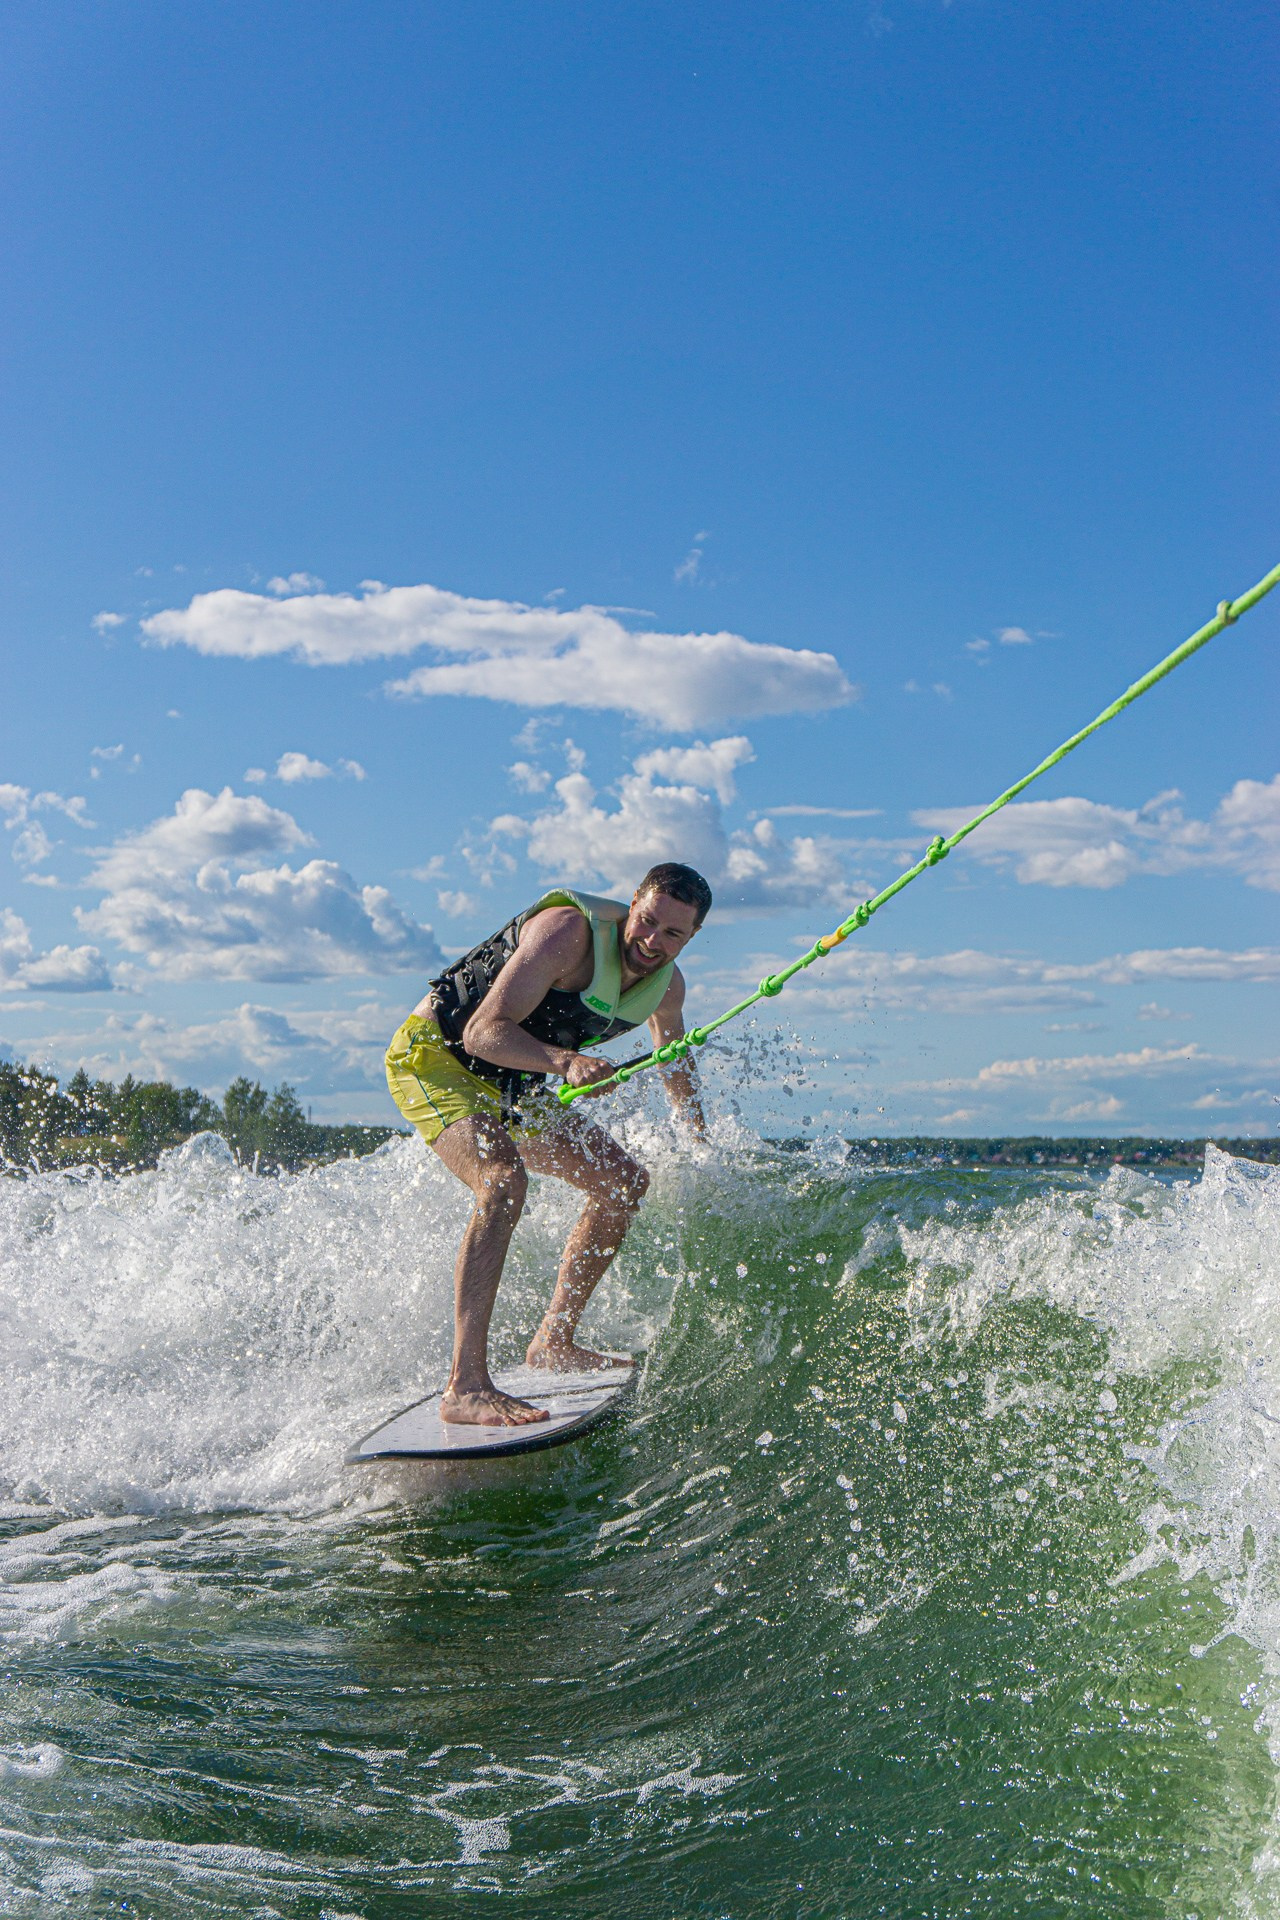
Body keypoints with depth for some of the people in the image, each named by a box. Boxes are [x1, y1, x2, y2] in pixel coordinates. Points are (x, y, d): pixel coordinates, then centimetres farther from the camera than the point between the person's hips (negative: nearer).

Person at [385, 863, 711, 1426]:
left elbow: (674, 1061, 21)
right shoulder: (570, 932, -28)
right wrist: (566, 1061, -50)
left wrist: (702, 1142, 32)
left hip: (510, 1085, 9)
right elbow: (484, 1032, -34)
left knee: (624, 1181, 9)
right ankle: (465, 1385, -36)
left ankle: (553, 1342, 20)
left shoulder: (666, 985, -2)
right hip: (433, 1054, -9)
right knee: (504, 1180, -33)